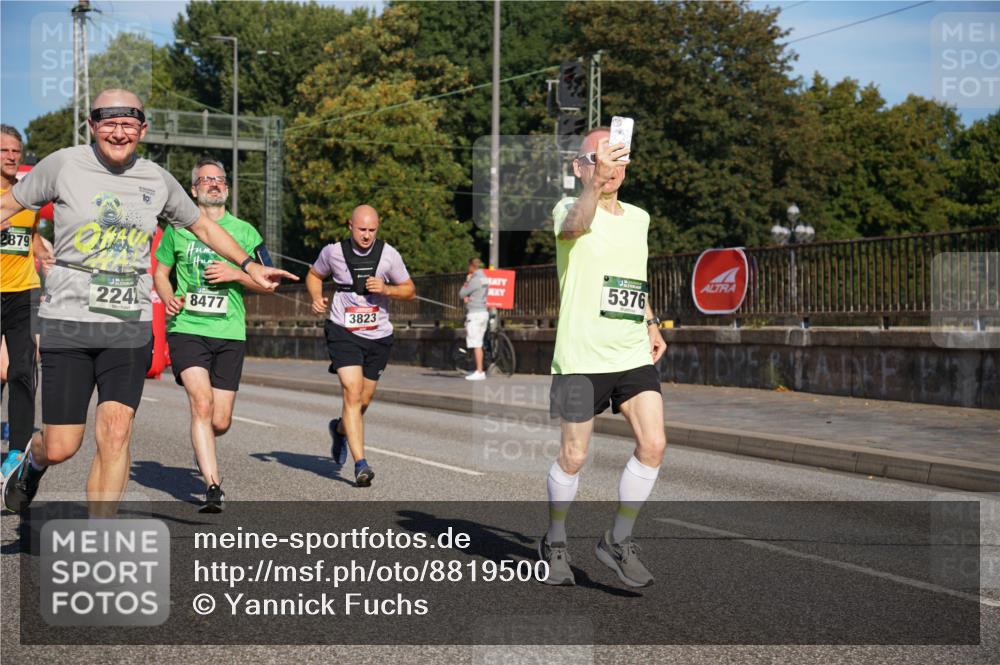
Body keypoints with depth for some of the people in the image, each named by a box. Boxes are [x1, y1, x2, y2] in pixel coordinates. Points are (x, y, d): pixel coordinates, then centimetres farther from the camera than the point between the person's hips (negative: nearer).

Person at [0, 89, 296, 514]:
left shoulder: (157, 180, 7)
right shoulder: (64, 164, -1)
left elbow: (203, 226, 23)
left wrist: (249, 266, 22)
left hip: (130, 325, 2)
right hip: (67, 322, -2)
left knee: (116, 432, -12)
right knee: (60, 448, -2)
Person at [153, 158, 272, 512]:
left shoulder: (244, 231, 8)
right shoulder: (177, 228, 9)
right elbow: (160, 272, 19)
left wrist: (236, 274, -10)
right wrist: (168, 297, -1)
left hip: (229, 334, 1)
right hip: (186, 328, -1)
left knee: (220, 422, 1)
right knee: (201, 402, -21)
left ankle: (202, 448, 37)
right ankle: (213, 486, -19)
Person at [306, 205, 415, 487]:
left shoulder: (388, 254, -3)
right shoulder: (333, 252, -4)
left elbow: (410, 291, 4)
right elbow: (314, 275, 15)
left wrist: (386, 289, -15)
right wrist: (317, 298, -4)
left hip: (378, 336, 3)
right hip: (343, 332, -2)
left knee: (364, 400, 12)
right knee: (352, 392, -18)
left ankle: (340, 429, 46)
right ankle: (360, 463, -19)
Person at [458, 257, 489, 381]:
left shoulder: (475, 280, -15)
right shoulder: (484, 279, 14)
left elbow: (461, 294, -9)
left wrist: (467, 280, 2)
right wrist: (468, 297, 2)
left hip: (474, 314, -9)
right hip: (484, 312, 9)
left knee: (476, 345, -8)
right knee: (478, 344, 13)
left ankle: (479, 372, -9)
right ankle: (479, 371, 16)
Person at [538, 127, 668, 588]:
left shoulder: (639, 218, 14)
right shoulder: (569, 210, -6)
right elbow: (578, 224, -33)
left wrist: (651, 325, 21)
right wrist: (595, 183, -51)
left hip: (634, 357, 5)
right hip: (581, 359, -5)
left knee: (653, 445, -9)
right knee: (573, 457, 4)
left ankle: (618, 541, 8)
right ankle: (555, 543, 27)